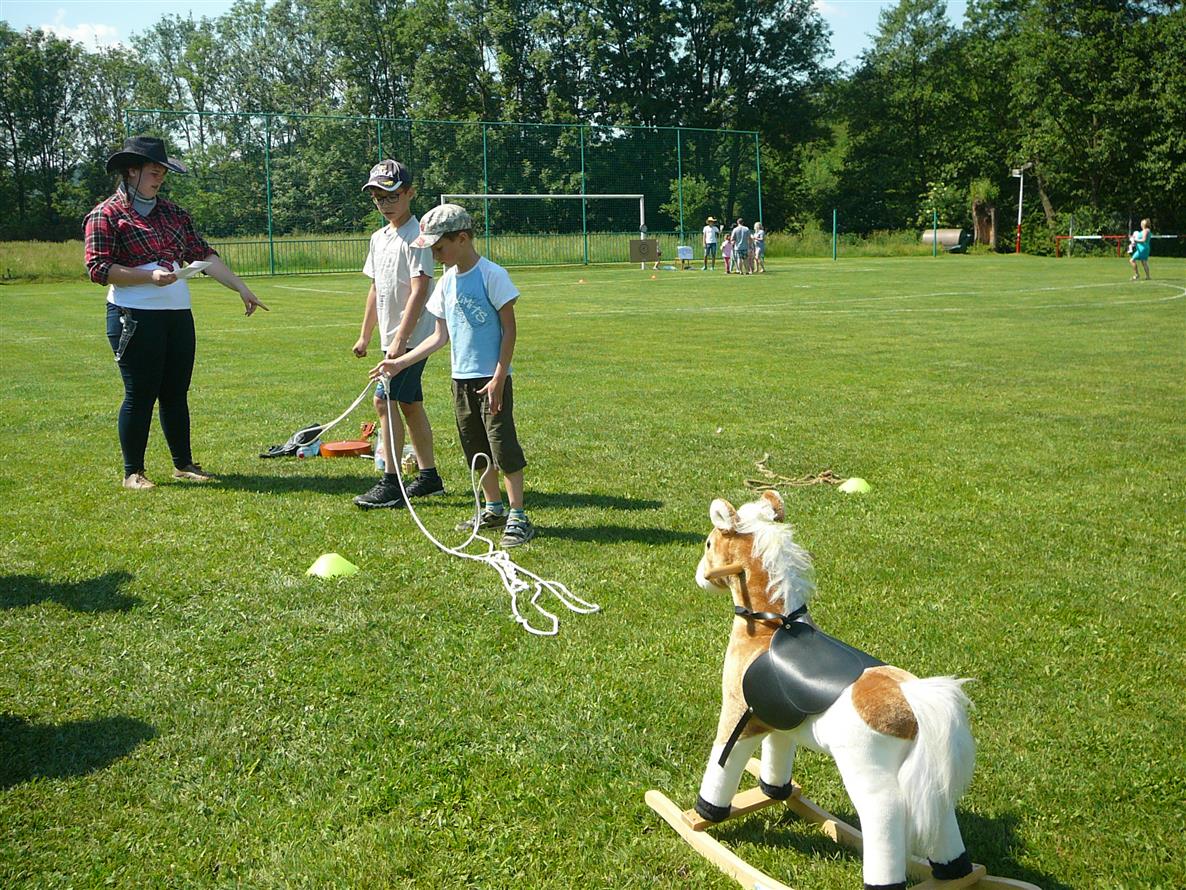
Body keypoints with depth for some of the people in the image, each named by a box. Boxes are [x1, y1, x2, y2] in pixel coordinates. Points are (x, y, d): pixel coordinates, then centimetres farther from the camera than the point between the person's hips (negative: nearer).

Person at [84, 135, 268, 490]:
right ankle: (133, 472, 11)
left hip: (179, 314, 6)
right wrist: (149, 276, -20)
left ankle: (184, 464, 22)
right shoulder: (106, 215, -4)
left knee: (176, 392, 11)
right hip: (134, 316, -6)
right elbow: (98, 268, -11)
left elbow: (204, 255, 10)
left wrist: (241, 288, 1)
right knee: (140, 394, -1)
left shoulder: (172, 212, 15)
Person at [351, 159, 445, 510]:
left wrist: (400, 339, -26)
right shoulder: (380, 238, 14)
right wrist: (365, 335, 21)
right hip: (392, 339, 9)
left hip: (411, 337, -9)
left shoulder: (416, 236, -14)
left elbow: (419, 290, -21)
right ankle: (429, 476, 23)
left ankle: (391, 483, -8)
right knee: (410, 404, 13)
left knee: (384, 400, -12)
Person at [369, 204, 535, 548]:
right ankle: (494, 509, 26)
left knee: (503, 445, -7)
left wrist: (498, 378, -18)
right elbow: (441, 335, 13)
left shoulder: (492, 275, -12)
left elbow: (509, 329, -13)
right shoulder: (447, 281, 9)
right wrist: (399, 363, 9)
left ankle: (518, 516, -2)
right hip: (461, 378, 8)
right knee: (477, 449, 14)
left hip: (492, 378, -8)